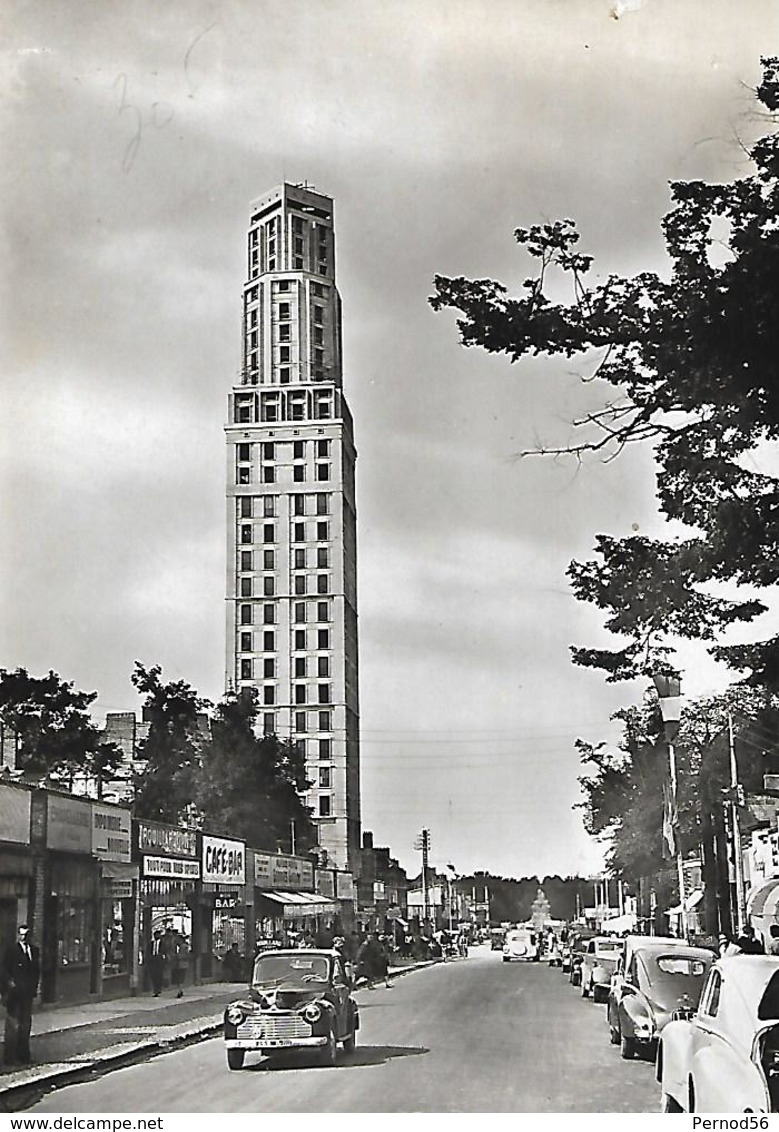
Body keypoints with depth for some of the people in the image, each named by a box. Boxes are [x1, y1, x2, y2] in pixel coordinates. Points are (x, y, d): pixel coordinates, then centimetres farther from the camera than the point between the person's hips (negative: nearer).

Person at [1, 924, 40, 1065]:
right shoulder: (12, 950, -6)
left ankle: (23, 1055, 20)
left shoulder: (34, 950, 10)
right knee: (13, 1025, -3)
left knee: (26, 1024, 11)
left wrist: (35, 987, 8)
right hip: (14, 993, -6)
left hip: (28, 992, 6)